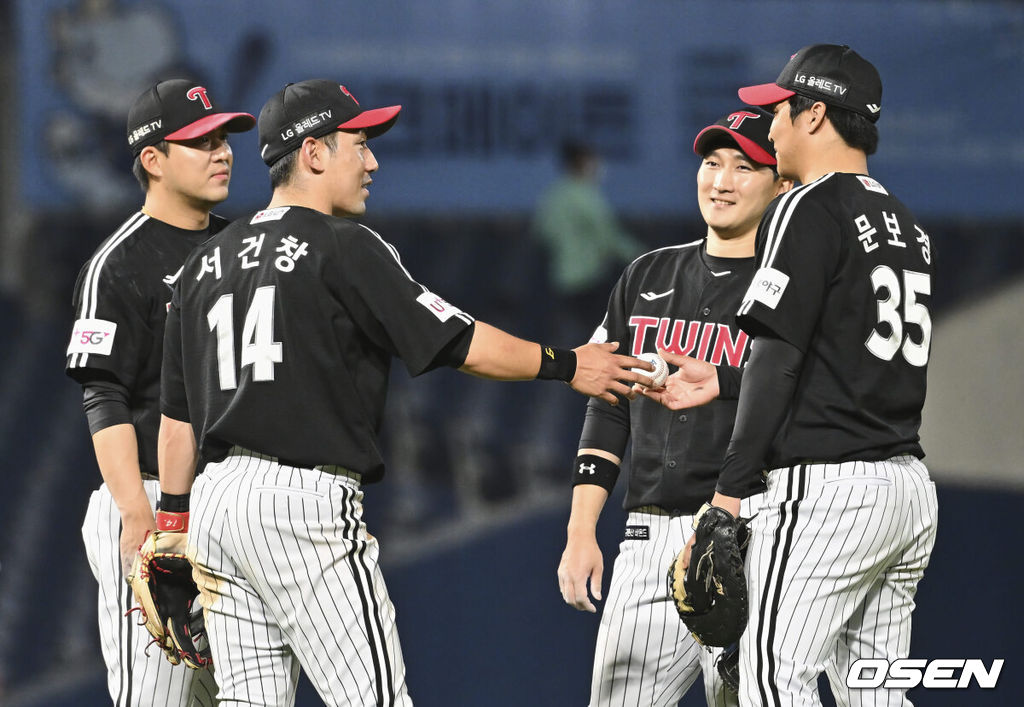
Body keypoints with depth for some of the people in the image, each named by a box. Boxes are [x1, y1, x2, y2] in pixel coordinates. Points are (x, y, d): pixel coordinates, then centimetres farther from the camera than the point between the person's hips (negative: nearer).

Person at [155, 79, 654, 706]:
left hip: (217, 493, 8)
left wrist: (173, 523, 21)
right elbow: (460, 344, -6)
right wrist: (565, 365, 7)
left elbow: (178, 414, 17)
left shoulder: (208, 261, 16)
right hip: (305, 500, -8)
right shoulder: (344, 248, -6)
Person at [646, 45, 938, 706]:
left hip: (827, 483, -9)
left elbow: (780, 358, -14)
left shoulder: (809, 210, -8)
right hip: (911, 488, 9)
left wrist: (730, 487, -14)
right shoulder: (906, 223, 18)